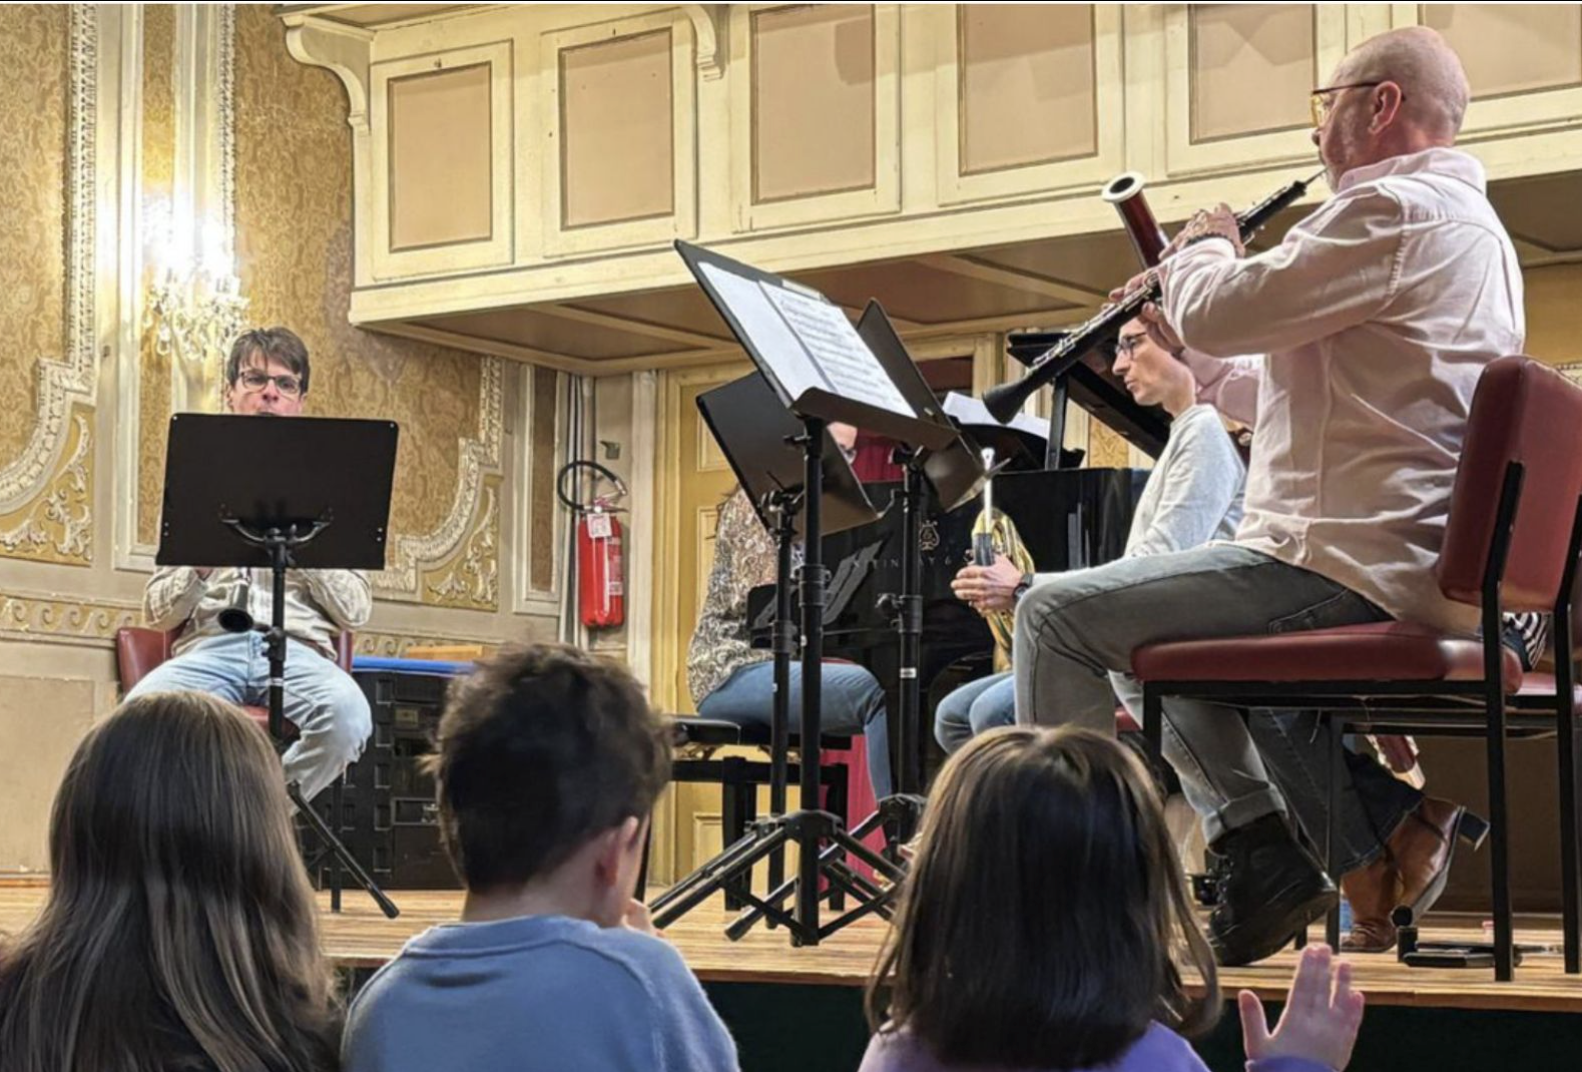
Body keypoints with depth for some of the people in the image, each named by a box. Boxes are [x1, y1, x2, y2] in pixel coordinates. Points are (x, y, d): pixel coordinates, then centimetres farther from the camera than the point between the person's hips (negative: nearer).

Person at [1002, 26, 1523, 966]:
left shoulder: (1396, 211, -14)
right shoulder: (1468, 225, 21)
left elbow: (1219, 311, -17)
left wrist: (1204, 250, 4)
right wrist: (1192, 353, 22)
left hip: (1347, 571, -11)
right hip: (1424, 574, 11)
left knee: (1059, 612, -7)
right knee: (1162, 613, 28)